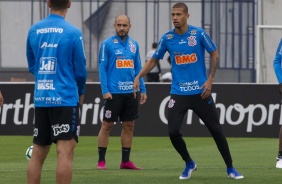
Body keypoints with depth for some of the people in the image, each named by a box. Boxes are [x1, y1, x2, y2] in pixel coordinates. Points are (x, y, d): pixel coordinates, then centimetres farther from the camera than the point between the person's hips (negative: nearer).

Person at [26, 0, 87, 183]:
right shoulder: (73, 33, -8)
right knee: (65, 152, -8)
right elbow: (80, 70, -2)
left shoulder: (33, 31, 6)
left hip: (40, 99, 5)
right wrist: (80, 92, 16)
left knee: (38, 153, 11)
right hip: (65, 99, -5)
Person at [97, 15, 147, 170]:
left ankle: (125, 161, 15)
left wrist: (143, 90, 8)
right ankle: (101, 161, 3)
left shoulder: (134, 45, 10)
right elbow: (102, 68, -6)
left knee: (129, 126, 8)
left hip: (130, 92, 5)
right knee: (107, 125, -2)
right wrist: (105, 90, -14)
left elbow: (138, 68, 15)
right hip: (113, 92, -5)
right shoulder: (107, 44, -4)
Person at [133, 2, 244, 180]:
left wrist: (209, 80, -5)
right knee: (173, 132, -11)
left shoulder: (198, 33, -6)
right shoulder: (167, 38, -1)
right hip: (178, 93, 1)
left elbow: (215, 54, 3)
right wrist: (139, 76, -3)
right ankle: (189, 164, 15)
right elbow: (154, 60, 10)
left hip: (200, 92, -1)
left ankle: (230, 168, 15)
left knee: (216, 130, 0)